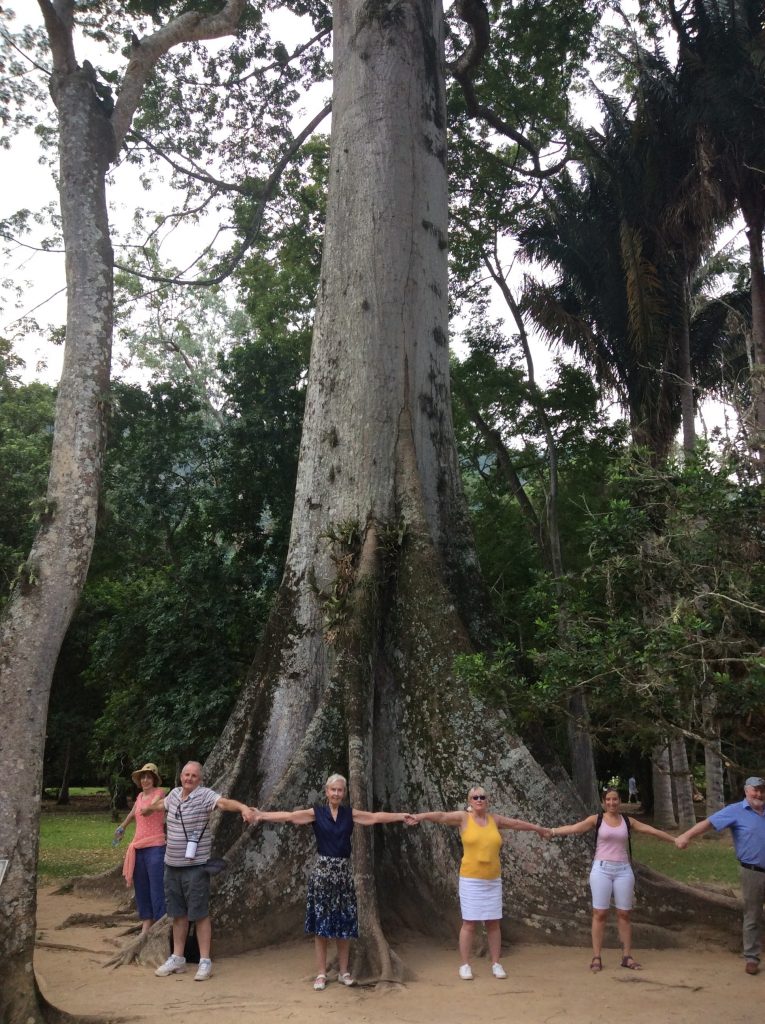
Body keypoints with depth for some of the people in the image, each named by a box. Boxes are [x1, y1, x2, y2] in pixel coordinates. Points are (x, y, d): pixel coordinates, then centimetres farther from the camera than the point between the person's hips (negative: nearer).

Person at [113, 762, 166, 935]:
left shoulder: (160, 792, -4)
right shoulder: (140, 796, 15)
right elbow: (133, 813, 32)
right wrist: (122, 827, 45)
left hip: (155, 847, -7)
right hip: (138, 848, 7)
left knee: (157, 888, -9)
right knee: (141, 888, 9)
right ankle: (145, 926, 16)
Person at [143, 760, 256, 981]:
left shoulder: (204, 795, -14)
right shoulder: (174, 793, 5)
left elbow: (224, 802, -33)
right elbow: (162, 802, 29)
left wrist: (243, 807, -53)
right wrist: (148, 808, 49)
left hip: (195, 866, -6)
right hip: (172, 864, 6)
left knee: (199, 914, -1)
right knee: (178, 914, 15)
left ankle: (205, 961, 7)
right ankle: (177, 958, 25)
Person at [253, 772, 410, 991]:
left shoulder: (350, 813, 4)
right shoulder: (317, 812, -3)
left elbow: (377, 816, 3)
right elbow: (289, 815, -13)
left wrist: (402, 816, -2)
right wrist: (262, 815, -24)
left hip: (343, 871, 2)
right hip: (322, 870, -2)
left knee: (344, 922, 5)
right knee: (321, 922, 2)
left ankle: (343, 971, 17)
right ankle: (321, 973, 10)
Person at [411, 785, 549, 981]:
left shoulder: (494, 819, 8)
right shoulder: (463, 817, -4)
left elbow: (516, 823, 22)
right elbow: (441, 815, -19)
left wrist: (537, 828, 36)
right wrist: (421, 816, -36)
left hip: (493, 880, 4)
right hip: (471, 880, -4)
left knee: (493, 923, 7)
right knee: (469, 923, -2)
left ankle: (496, 964, 17)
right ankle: (465, 965, 7)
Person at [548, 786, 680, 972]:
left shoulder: (627, 821, 8)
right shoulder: (596, 819, 0)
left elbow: (653, 831, 10)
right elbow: (573, 828, -10)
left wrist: (675, 840, 10)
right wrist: (552, 832, -22)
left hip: (623, 870, 3)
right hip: (602, 869, -2)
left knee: (624, 914, 6)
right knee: (600, 913, -2)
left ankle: (627, 956, 14)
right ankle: (596, 958, 1)